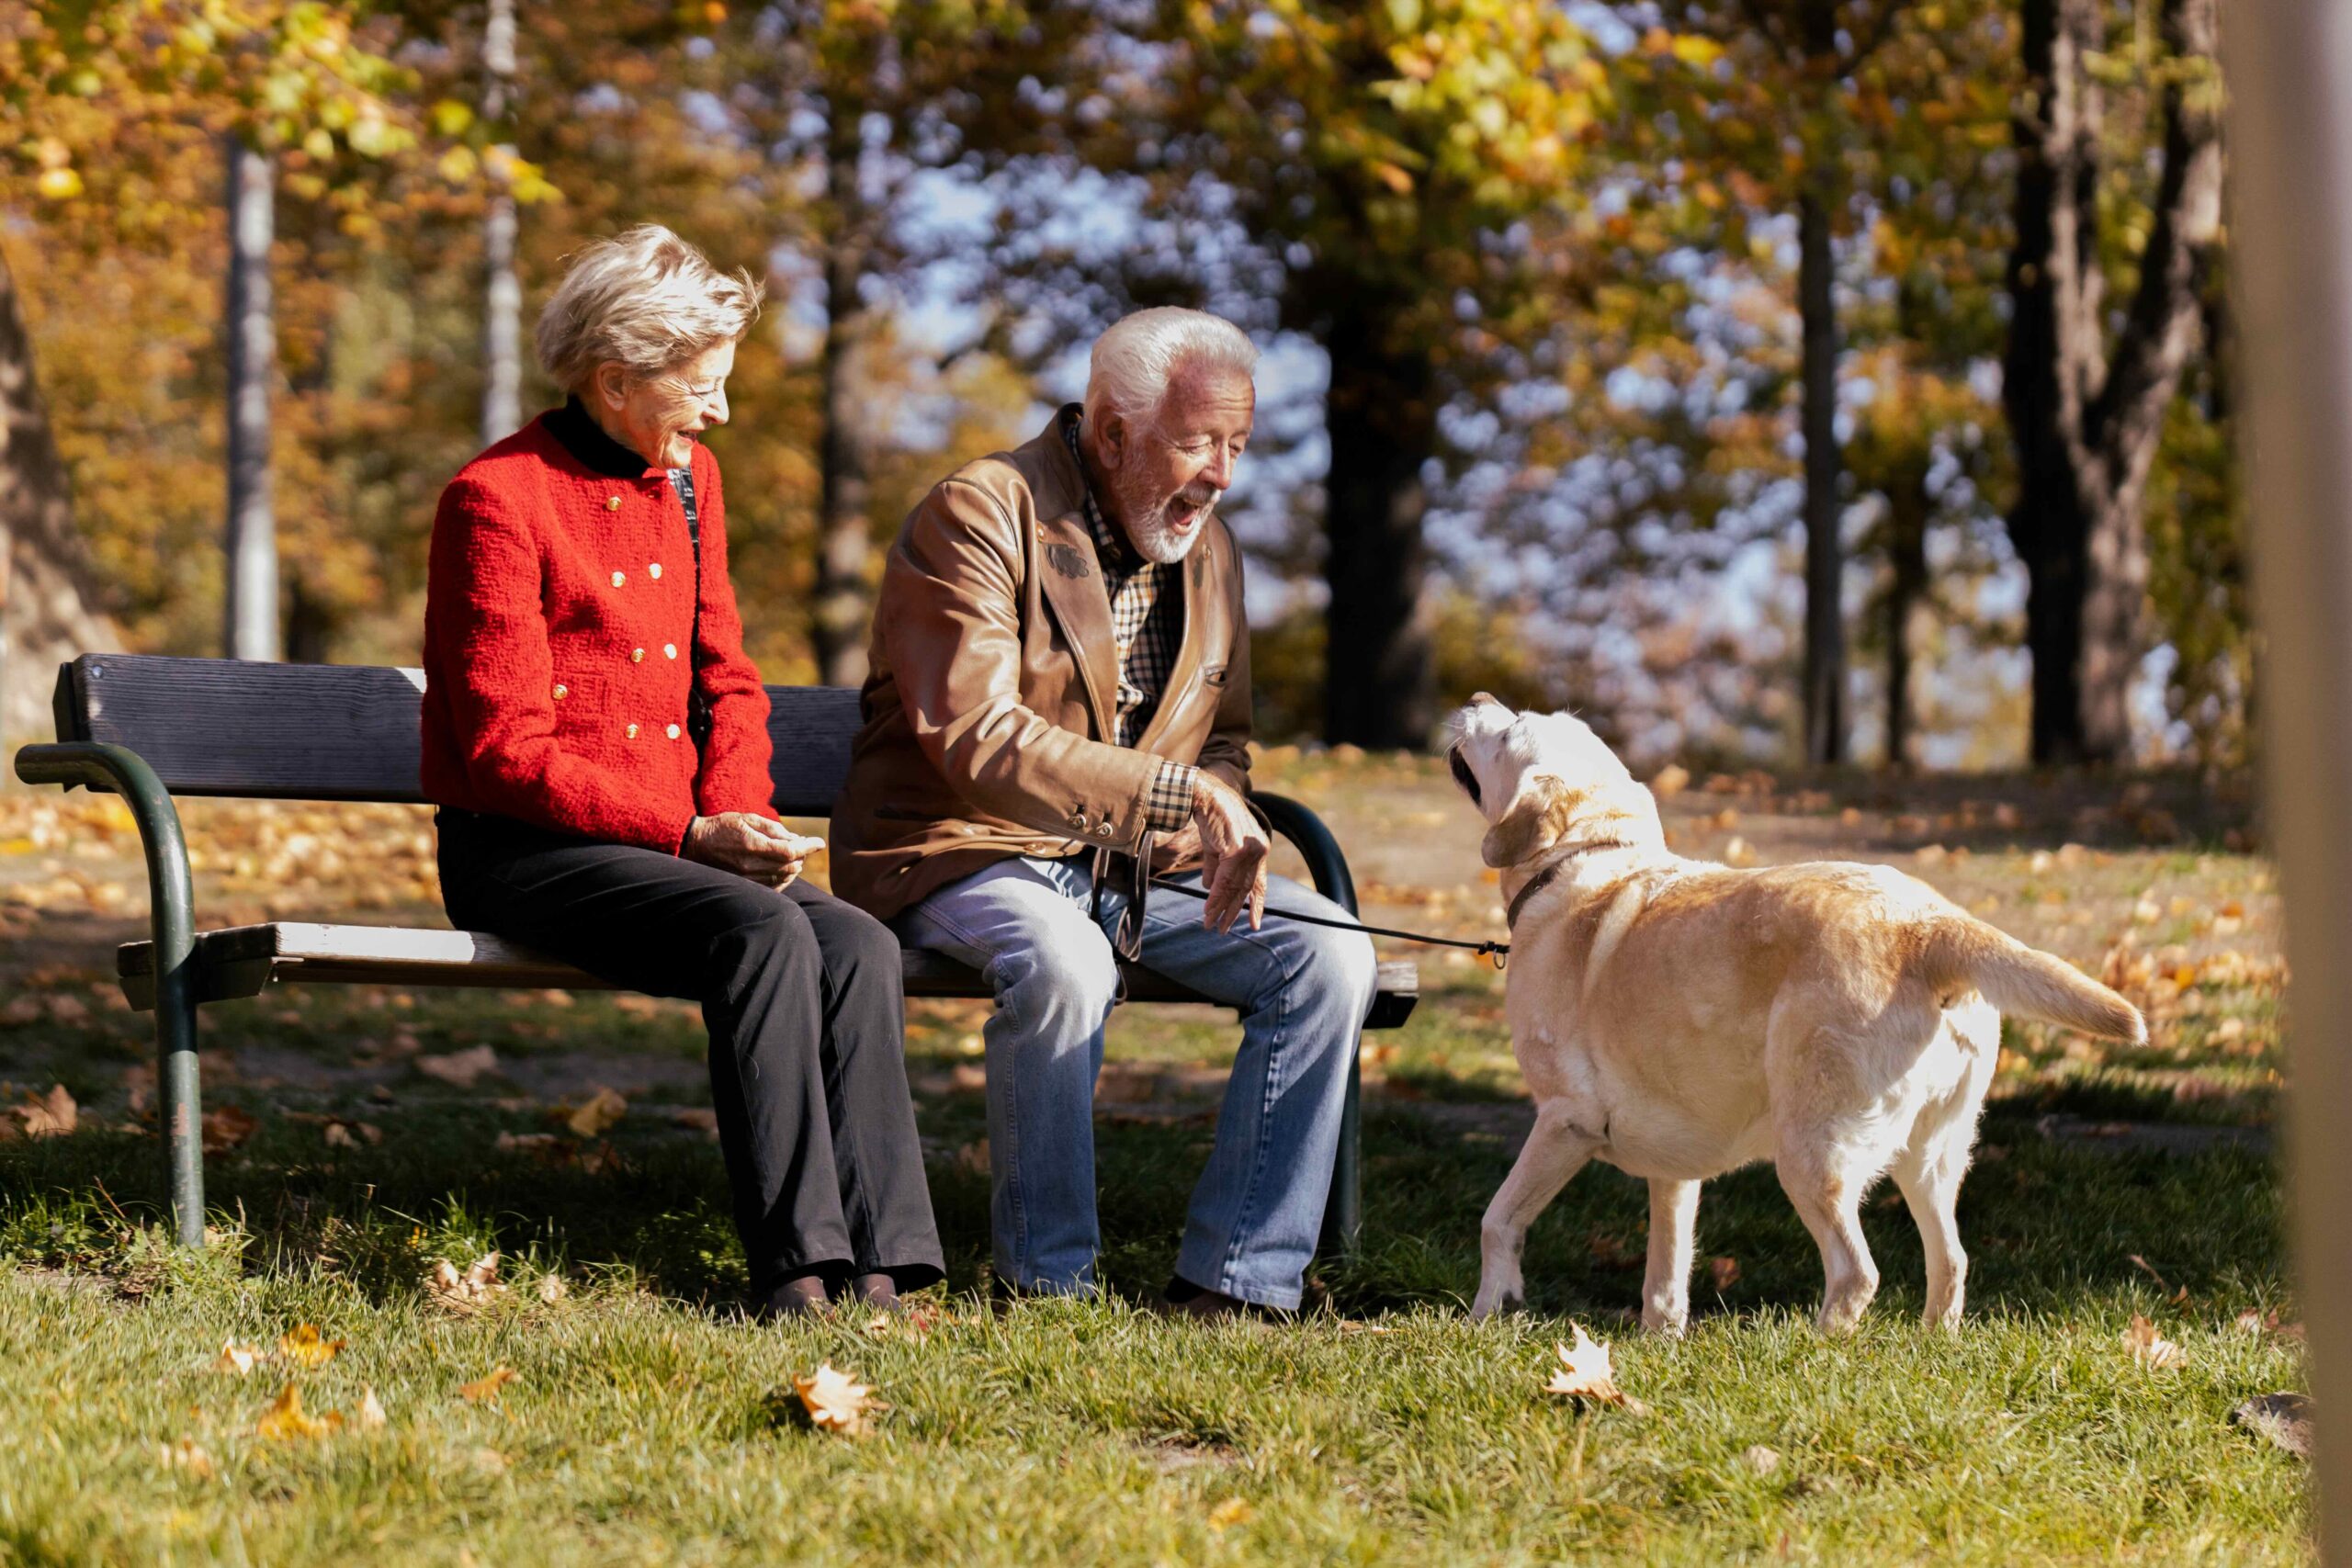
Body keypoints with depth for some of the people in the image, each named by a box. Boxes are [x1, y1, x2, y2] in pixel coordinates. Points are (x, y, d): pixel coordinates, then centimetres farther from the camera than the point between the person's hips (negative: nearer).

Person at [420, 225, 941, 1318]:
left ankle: (878, 1269, -28)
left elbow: (726, 684, 18)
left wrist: (742, 820, -3)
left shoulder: (688, 481, 13)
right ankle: (794, 1267, -33)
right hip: (519, 852, -6)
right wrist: (691, 835, -20)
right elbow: (508, 751, -14)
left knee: (857, 945, -22)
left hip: (669, 845, 6)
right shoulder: (498, 499, -10)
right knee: (765, 932, -32)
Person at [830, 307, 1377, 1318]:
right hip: (964, 850, -7)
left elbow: (1221, 742, 22)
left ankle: (1235, 1280, -13)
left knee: (1329, 954, -15)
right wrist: (1175, 792, -33)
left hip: (1132, 864, 7)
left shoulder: (1209, 551, 11)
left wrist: (1223, 838, -3)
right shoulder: (978, 516, -14)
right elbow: (975, 740, -26)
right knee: (1064, 964, -38)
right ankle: (1048, 1286, -21)